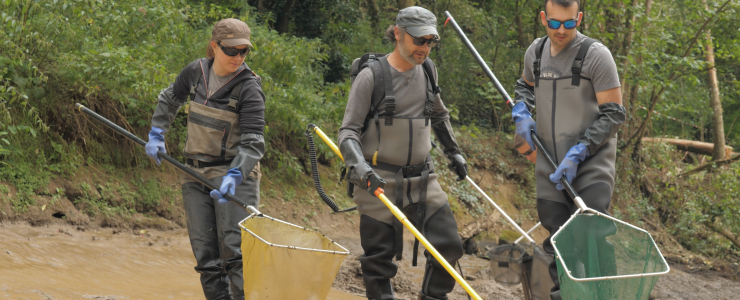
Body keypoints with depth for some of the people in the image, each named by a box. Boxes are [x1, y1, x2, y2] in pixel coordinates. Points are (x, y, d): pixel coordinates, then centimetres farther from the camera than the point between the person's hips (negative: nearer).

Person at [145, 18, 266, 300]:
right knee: (206, 254, 4)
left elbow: (252, 143, -19)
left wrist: (234, 176, -33)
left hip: (234, 174, -5)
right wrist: (156, 134, 14)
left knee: (235, 252, -16)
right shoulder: (195, 72, 1)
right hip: (195, 174, 5)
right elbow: (169, 99, 23)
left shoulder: (249, 88, -13)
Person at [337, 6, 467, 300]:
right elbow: (348, 132, -11)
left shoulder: (427, 70, 8)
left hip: (423, 180, 5)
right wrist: (361, 169, -25)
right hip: (379, 182, -5)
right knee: (380, 259, -2)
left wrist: (453, 152, 29)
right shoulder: (371, 77, -10)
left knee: (448, 246, 0)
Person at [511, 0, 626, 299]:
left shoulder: (595, 54, -11)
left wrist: (578, 153, -19)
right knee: (558, 243, 9)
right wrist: (521, 112, 7)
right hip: (550, 169, 5)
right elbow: (526, 84, 30)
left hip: (591, 165, -5)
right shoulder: (536, 52, 7)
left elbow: (614, 114, -11)